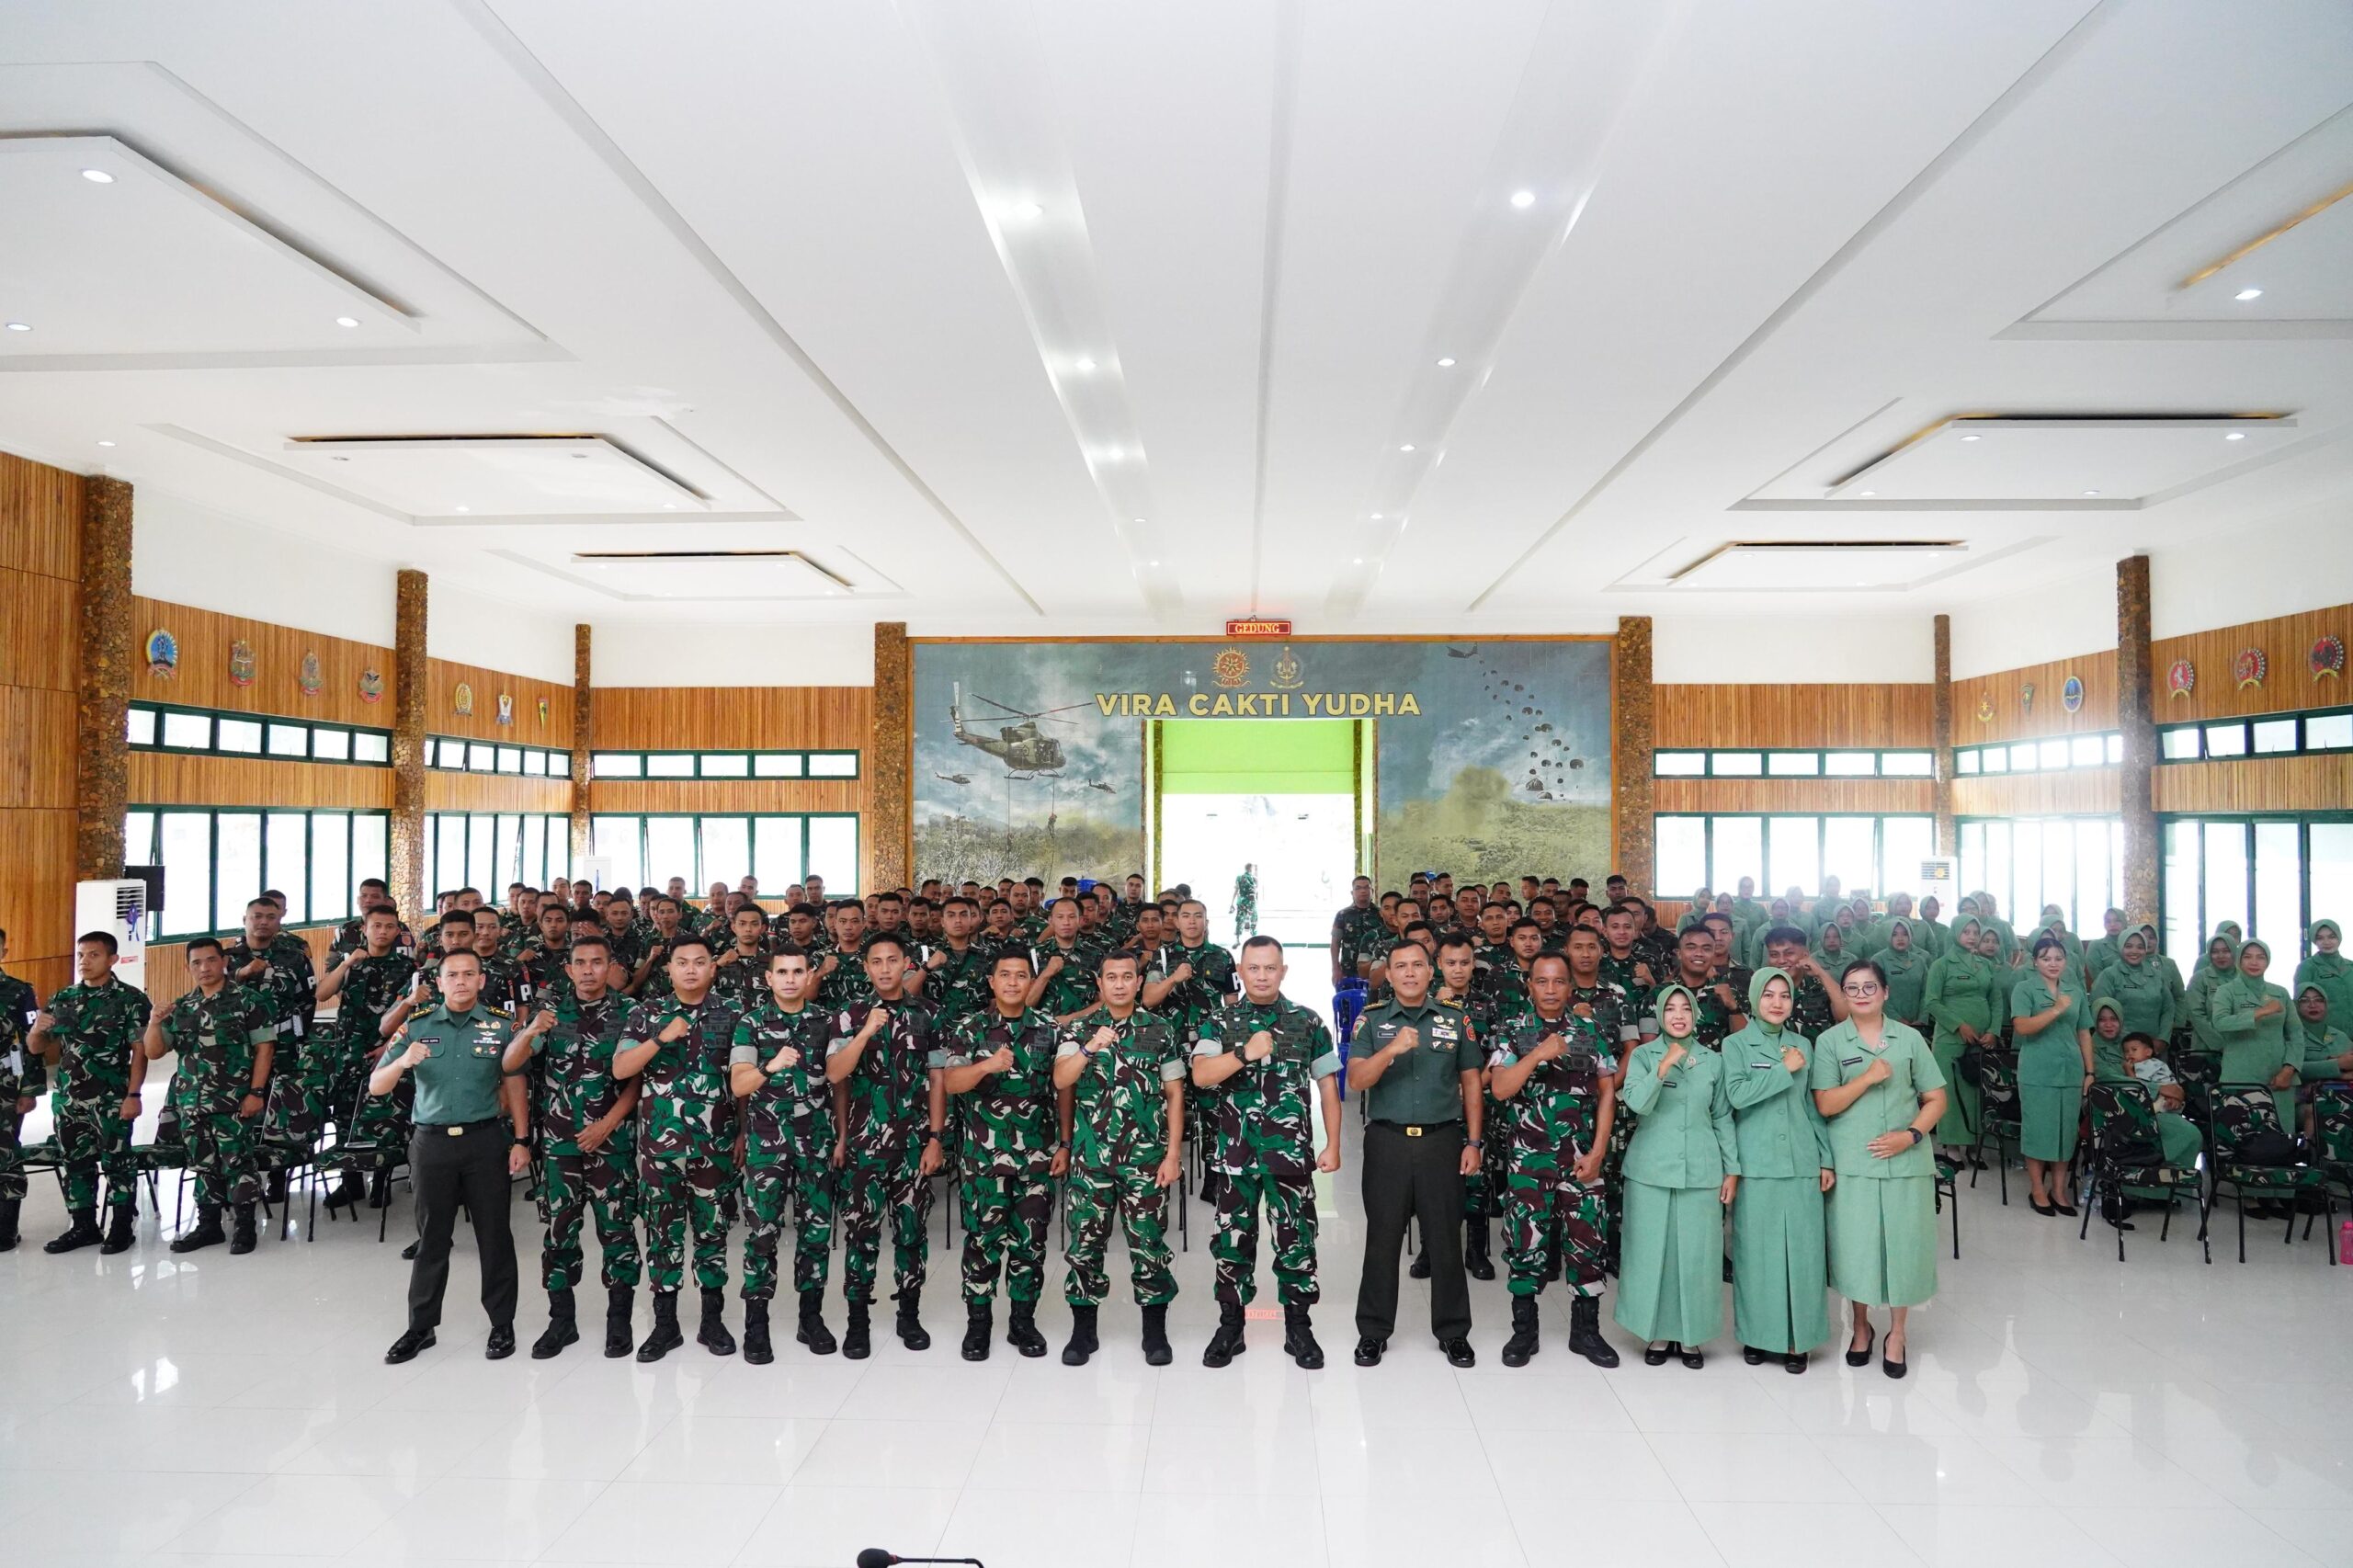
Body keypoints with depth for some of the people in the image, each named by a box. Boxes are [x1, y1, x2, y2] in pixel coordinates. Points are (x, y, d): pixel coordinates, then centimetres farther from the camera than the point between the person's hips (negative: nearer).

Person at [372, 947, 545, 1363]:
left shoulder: (500, 1027, 1)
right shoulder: (417, 1027, 3)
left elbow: (513, 1086, 4)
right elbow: (375, 1087, 0)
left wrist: (521, 1140, -3)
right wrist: (402, 1062, -20)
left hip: (485, 1141, -1)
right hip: (431, 1142, 1)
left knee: (494, 1235, 4)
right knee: (431, 1238, 9)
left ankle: (502, 1324, 14)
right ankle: (421, 1326, 21)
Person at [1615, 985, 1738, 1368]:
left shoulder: (1713, 1061, 8)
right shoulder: (1643, 1055, 2)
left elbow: (1724, 1119, 11)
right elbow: (1637, 1103, -12)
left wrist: (1732, 1169, 7)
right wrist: (1664, 1066, -21)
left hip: (1701, 1171, 1)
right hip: (1651, 1169, -1)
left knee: (1697, 1252, 3)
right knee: (1652, 1249, 2)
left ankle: (1691, 1335, 15)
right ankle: (1657, 1333, 14)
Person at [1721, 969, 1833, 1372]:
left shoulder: (1803, 1045, 11)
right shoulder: (1736, 1044, 2)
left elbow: (1814, 1106, 13)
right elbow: (1737, 1094, -13)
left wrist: (1827, 1159, 9)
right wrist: (1784, 1070, -12)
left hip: (1801, 1163, 3)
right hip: (1756, 1165, -2)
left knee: (1802, 1249, 1)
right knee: (1757, 1249, 2)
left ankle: (1796, 1338, 11)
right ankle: (1756, 1333, 14)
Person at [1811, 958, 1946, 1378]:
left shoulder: (1910, 1038, 5)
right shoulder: (1830, 1041, 2)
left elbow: (1936, 1099, 6)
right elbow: (1825, 1105, -4)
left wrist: (1912, 1134, -10)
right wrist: (1868, 1077, -15)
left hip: (1905, 1161, 1)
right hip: (1852, 1162, -1)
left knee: (1904, 1243, 4)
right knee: (1856, 1244, 4)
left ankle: (1897, 1332, 21)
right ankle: (1860, 1326, 25)